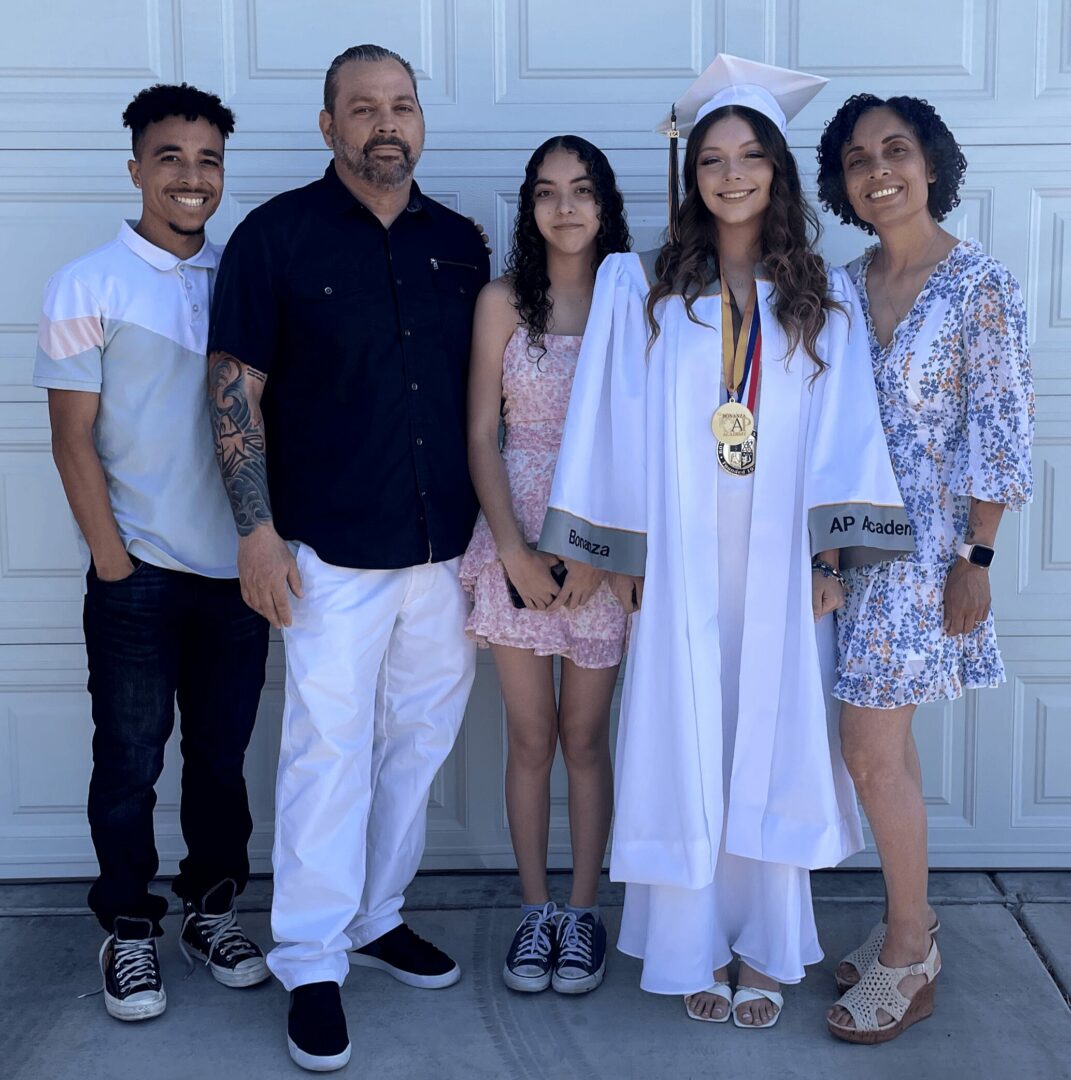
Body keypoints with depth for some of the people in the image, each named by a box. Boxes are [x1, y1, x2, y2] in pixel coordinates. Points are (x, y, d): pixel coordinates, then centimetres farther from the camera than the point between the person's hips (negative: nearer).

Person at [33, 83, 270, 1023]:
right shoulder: (87, 286, -3)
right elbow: (74, 438, -5)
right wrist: (113, 560, -9)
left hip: (236, 567, 3)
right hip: (138, 574, -3)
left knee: (223, 751, 12)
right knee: (130, 759, 6)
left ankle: (213, 905, 29)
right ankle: (129, 927, 22)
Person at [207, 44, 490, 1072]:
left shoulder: (460, 243, 8)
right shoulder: (276, 235, -4)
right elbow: (237, 388, -5)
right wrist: (257, 530, -12)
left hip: (445, 547, 5)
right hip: (331, 551, -4)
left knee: (419, 738, 14)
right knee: (328, 753, -2)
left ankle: (378, 917, 32)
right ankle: (311, 965, 12)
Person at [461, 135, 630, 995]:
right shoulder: (503, 301, 3)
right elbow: (482, 434, 0)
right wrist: (515, 551, -10)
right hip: (516, 541, 1)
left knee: (586, 737, 6)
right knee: (531, 737, 7)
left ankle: (584, 912, 19)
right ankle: (536, 912, 20)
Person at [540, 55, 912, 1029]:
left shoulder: (824, 298, 7)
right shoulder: (645, 289, 3)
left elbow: (843, 433, 3)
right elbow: (621, 428, 1)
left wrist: (829, 553, -4)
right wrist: (622, 552, -2)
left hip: (778, 566, 1)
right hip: (679, 564, -1)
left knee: (772, 747, 6)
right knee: (684, 748, 4)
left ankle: (765, 951, 19)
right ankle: (692, 948, 17)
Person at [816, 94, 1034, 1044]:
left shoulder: (981, 282, -9)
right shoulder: (844, 285, 8)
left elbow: (1002, 430, -10)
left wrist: (976, 558, -12)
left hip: (926, 540, -6)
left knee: (873, 750, -4)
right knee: (887, 741, 12)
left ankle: (907, 955, 14)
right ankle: (912, 921, 28)